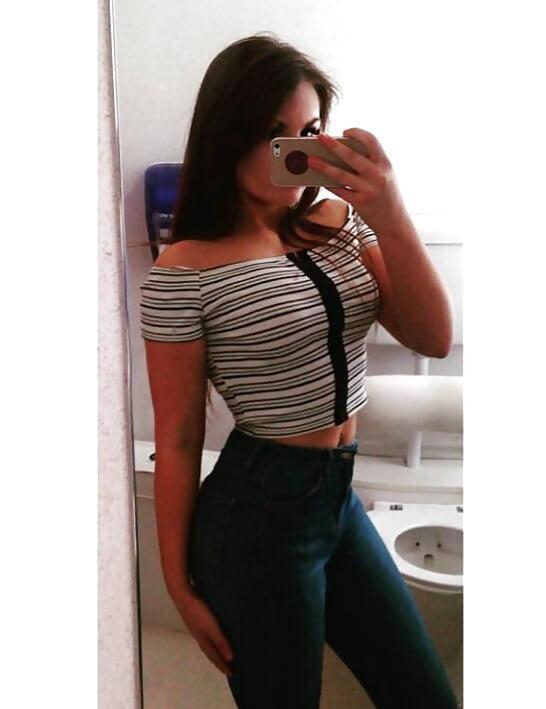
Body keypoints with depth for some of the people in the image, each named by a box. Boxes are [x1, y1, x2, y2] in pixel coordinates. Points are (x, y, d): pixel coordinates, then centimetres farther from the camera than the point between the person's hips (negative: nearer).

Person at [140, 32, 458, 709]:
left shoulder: (340, 221, 1)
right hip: (257, 514, -6)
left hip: (343, 497, 6)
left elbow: (433, 338, -6)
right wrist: (180, 583, -3)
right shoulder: (184, 272, -15)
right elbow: (177, 441, -10)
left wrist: (391, 217, -19)